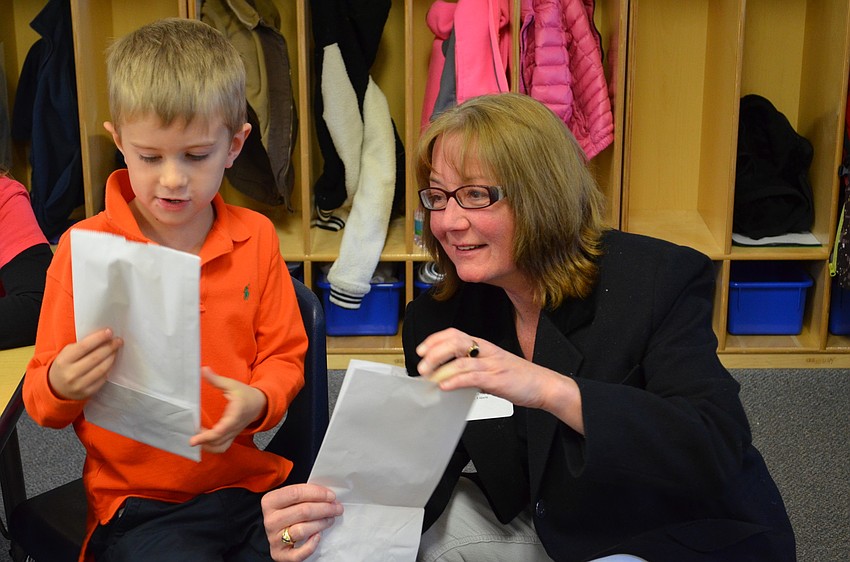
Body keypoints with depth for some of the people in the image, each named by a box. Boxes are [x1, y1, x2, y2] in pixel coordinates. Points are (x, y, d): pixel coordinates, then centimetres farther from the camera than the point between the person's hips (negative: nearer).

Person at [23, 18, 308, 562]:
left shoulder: (255, 237, 4)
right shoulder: (85, 249, -3)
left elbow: (283, 355, 8)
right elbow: (41, 400, 3)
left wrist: (256, 401, -13)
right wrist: (60, 387, -20)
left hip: (248, 483, 3)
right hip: (140, 504, -2)